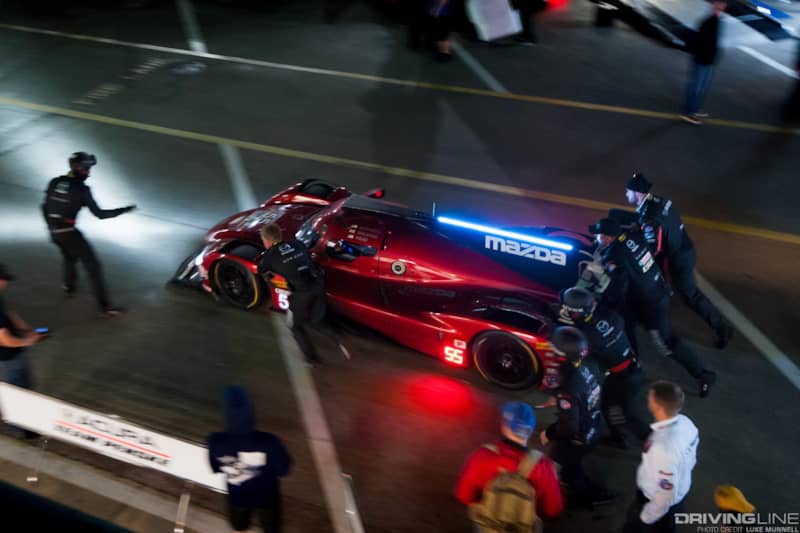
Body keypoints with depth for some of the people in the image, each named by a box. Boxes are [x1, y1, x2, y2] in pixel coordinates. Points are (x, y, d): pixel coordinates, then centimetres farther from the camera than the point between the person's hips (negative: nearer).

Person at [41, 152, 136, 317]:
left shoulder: (54, 182, 4)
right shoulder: (82, 189, -14)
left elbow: (45, 207, 11)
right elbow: (99, 214, -16)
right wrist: (123, 210, -9)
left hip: (54, 232, 7)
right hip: (69, 233, -7)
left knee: (69, 257, 35)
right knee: (92, 266, -2)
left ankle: (69, 286, 57)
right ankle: (104, 306, -6)